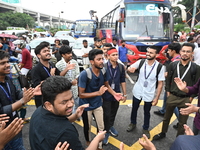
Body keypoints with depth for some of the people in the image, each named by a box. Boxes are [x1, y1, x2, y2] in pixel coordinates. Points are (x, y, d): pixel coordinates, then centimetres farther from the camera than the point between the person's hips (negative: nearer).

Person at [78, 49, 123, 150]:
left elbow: (107, 85, 4)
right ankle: (88, 142, 51)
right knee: (87, 127, 19)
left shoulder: (104, 71, -13)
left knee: (101, 127, 14)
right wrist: (98, 93, -33)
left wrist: (114, 94, -13)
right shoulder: (84, 74, -29)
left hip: (98, 104, 4)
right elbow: (81, 94, -26)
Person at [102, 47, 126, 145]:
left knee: (113, 113, 19)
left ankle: (110, 126, 43)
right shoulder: (104, 67, -15)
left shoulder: (121, 67, -1)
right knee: (106, 114, 5)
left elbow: (122, 81, 5)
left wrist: (125, 94, 8)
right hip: (106, 96, -4)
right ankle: (106, 131, 25)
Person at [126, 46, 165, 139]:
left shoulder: (160, 67, -14)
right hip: (137, 92, 2)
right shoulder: (141, 62, -9)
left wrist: (157, 97, -10)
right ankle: (133, 123, 46)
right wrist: (130, 69, -25)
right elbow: (130, 68, 1)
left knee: (146, 112, 17)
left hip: (149, 94, -2)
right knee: (134, 109, 20)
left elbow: (160, 83, -9)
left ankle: (145, 129, 40)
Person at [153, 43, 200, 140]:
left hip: (186, 99, -1)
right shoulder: (173, 65, -1)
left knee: (182, 122, 13)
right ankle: (163, 133, 39)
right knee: (166, 117, 18)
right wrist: (168, 92, 2)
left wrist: (191, 97, -5)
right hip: (172, 96, 2)